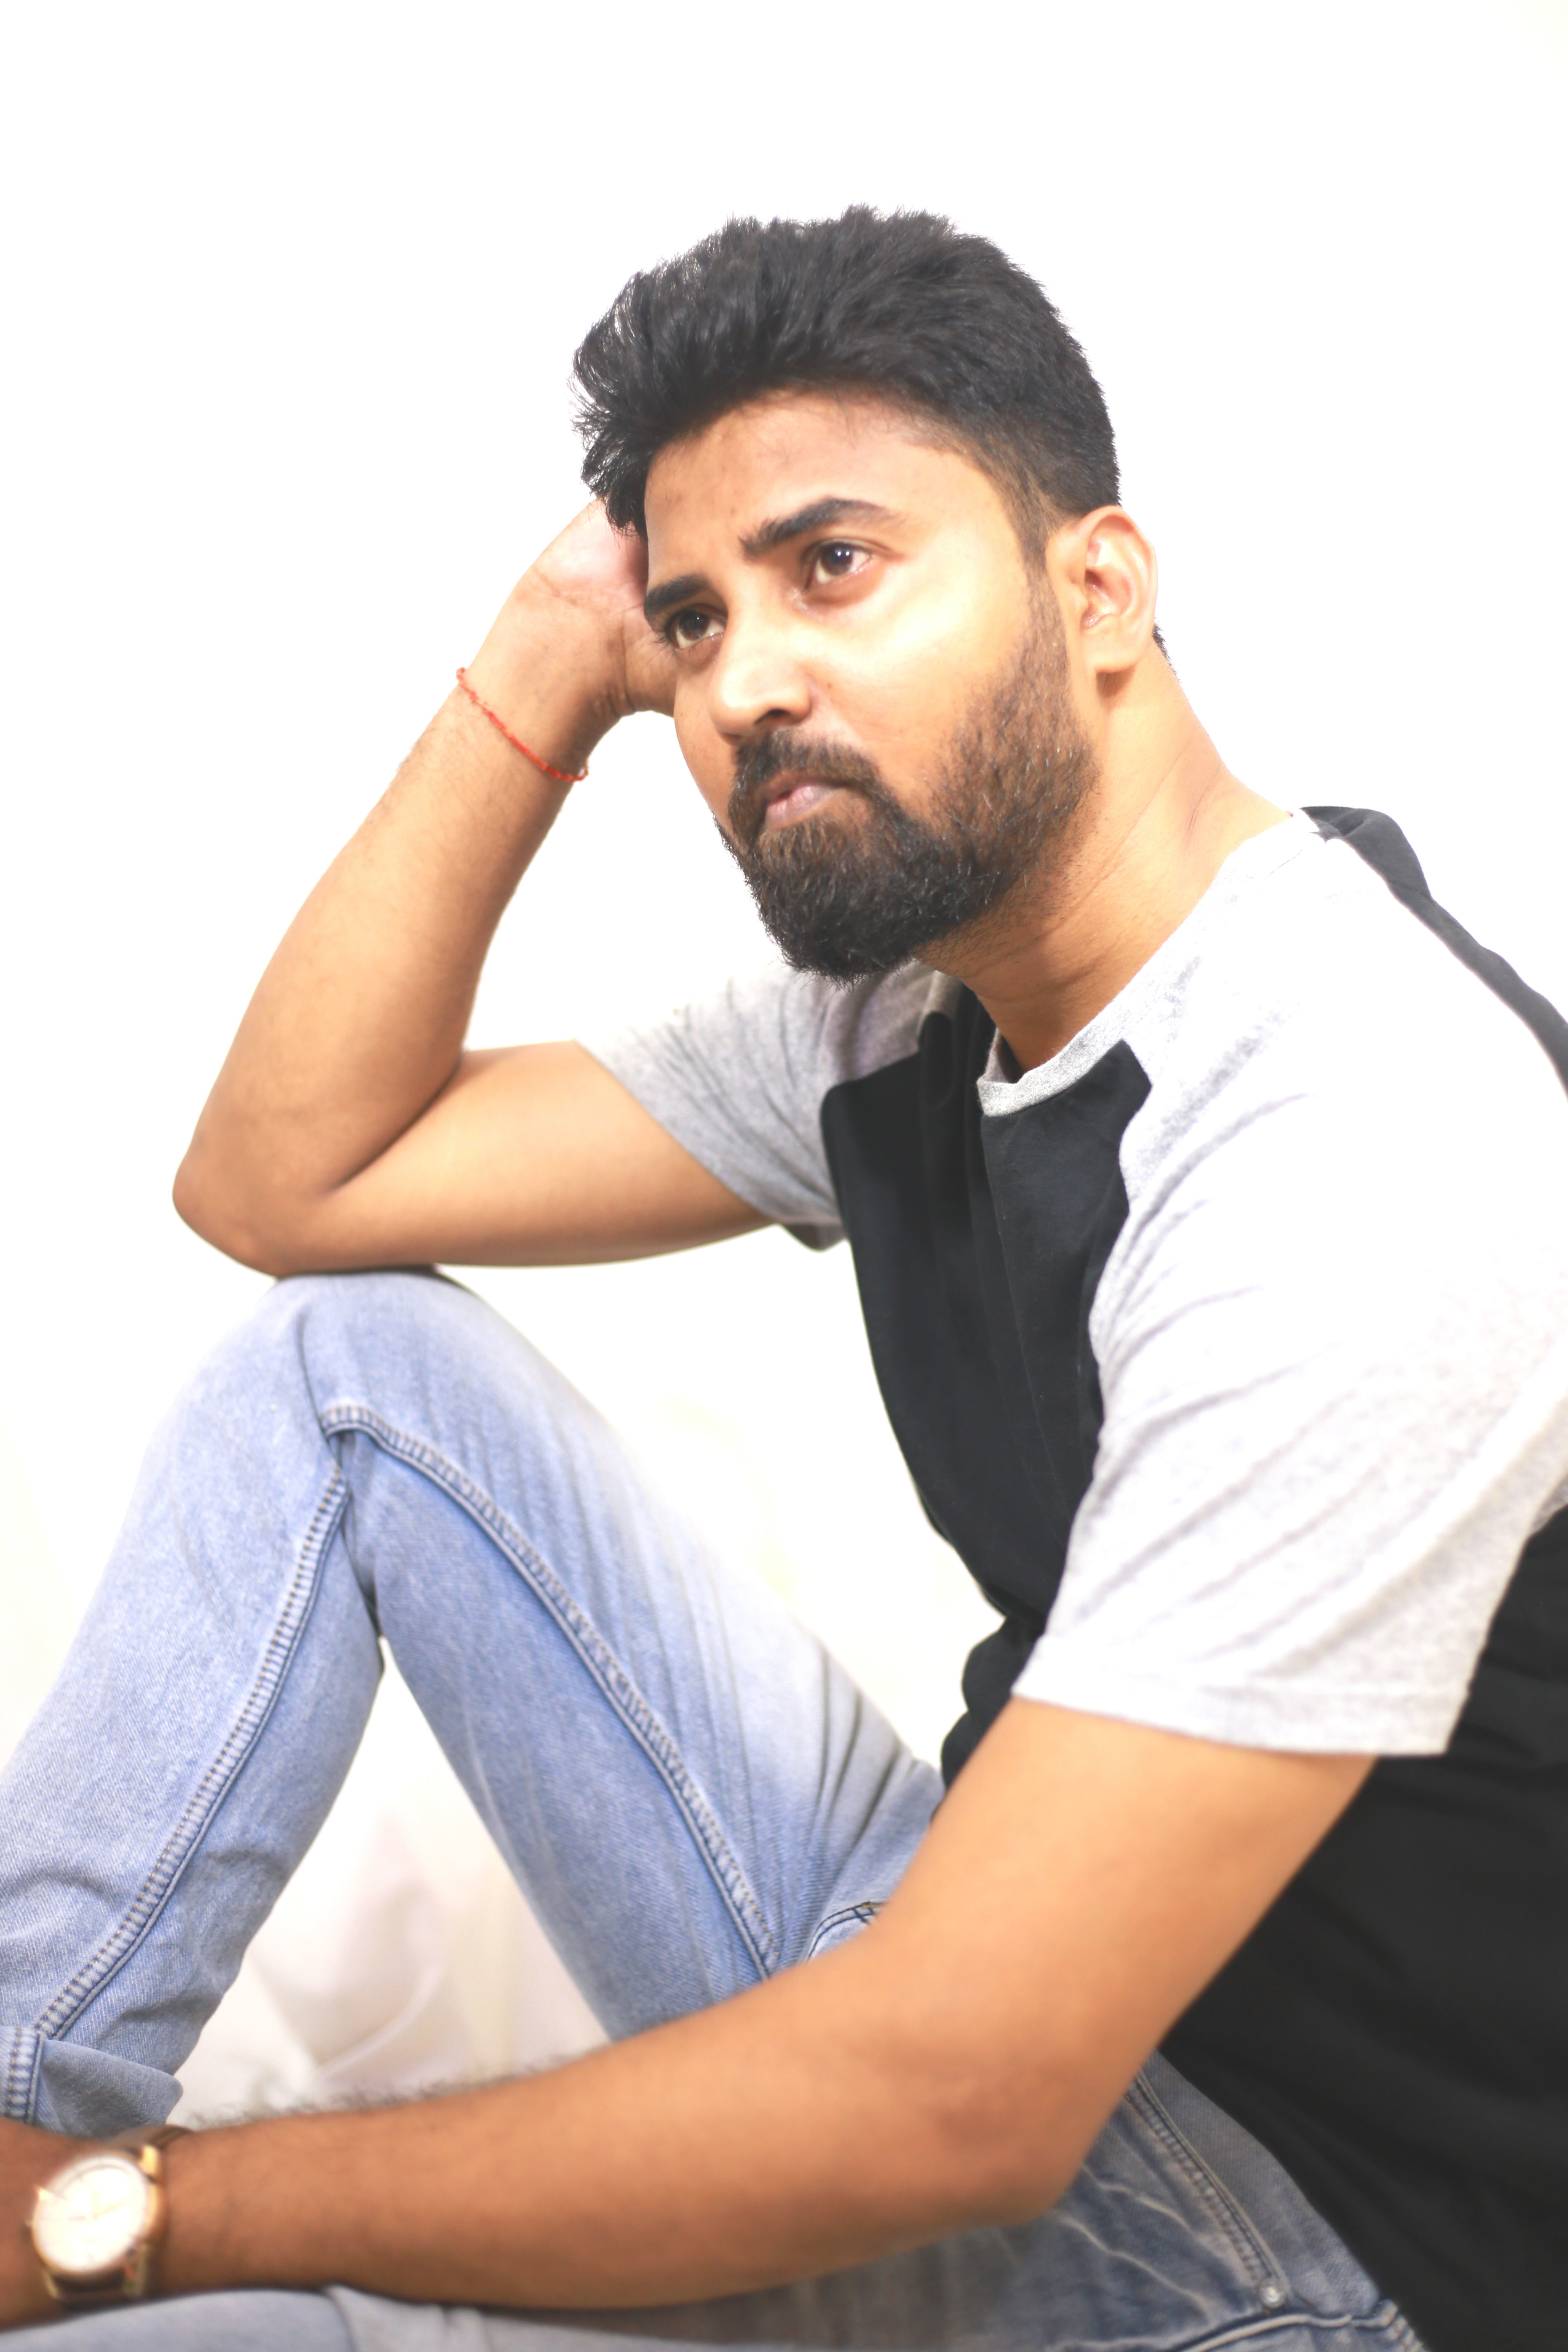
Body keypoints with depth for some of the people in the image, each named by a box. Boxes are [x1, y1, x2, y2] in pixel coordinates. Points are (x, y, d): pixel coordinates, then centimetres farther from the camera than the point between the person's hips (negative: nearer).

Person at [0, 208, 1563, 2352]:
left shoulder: (1359, 1140, -28)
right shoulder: (905, 1010, 0)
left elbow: (947, 2101, -30)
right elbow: (286, 1181, 4)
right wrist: (546, 673, -6)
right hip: (948, 1938, 8)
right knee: (341, 1365, -1)